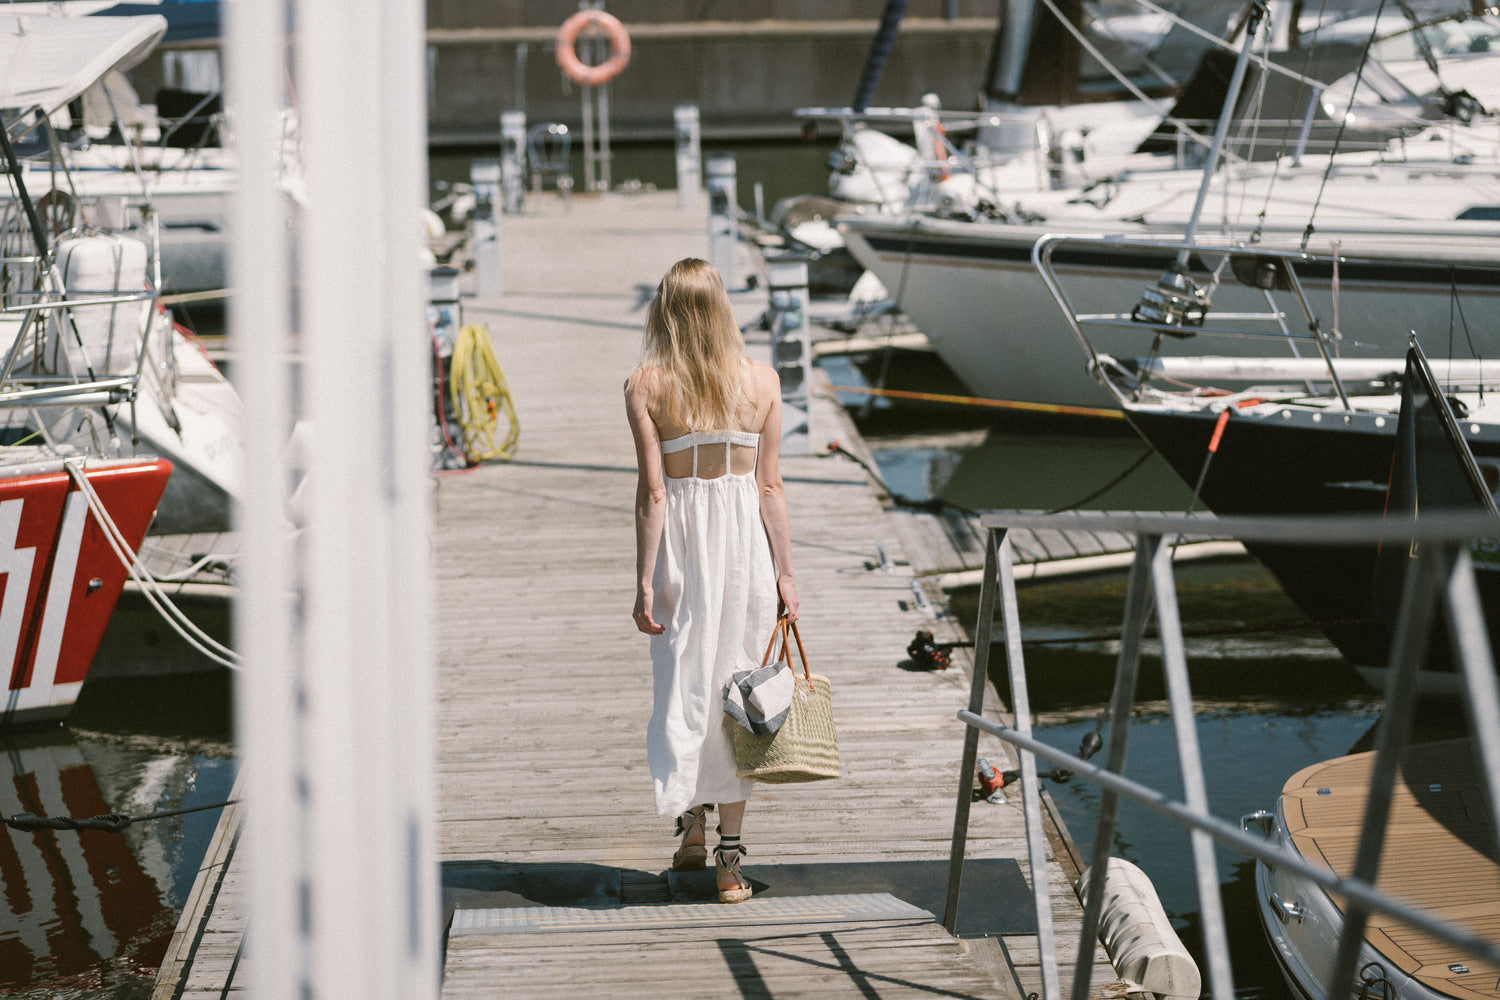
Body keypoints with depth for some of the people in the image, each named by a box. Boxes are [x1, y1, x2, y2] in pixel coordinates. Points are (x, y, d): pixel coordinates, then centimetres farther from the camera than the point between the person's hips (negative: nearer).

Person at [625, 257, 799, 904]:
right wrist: (784, 573, 6)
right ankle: (730, 854, 8)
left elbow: (651, 492, -10)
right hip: (745, 537, 2)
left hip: (681, 543, -1)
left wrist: (644, 583, -6)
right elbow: (770, 486, 0)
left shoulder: (645, 385, -8)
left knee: (683, 683, 14)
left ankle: (692, 821, 9)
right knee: (734, 687, 7)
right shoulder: (762, 381, -2)